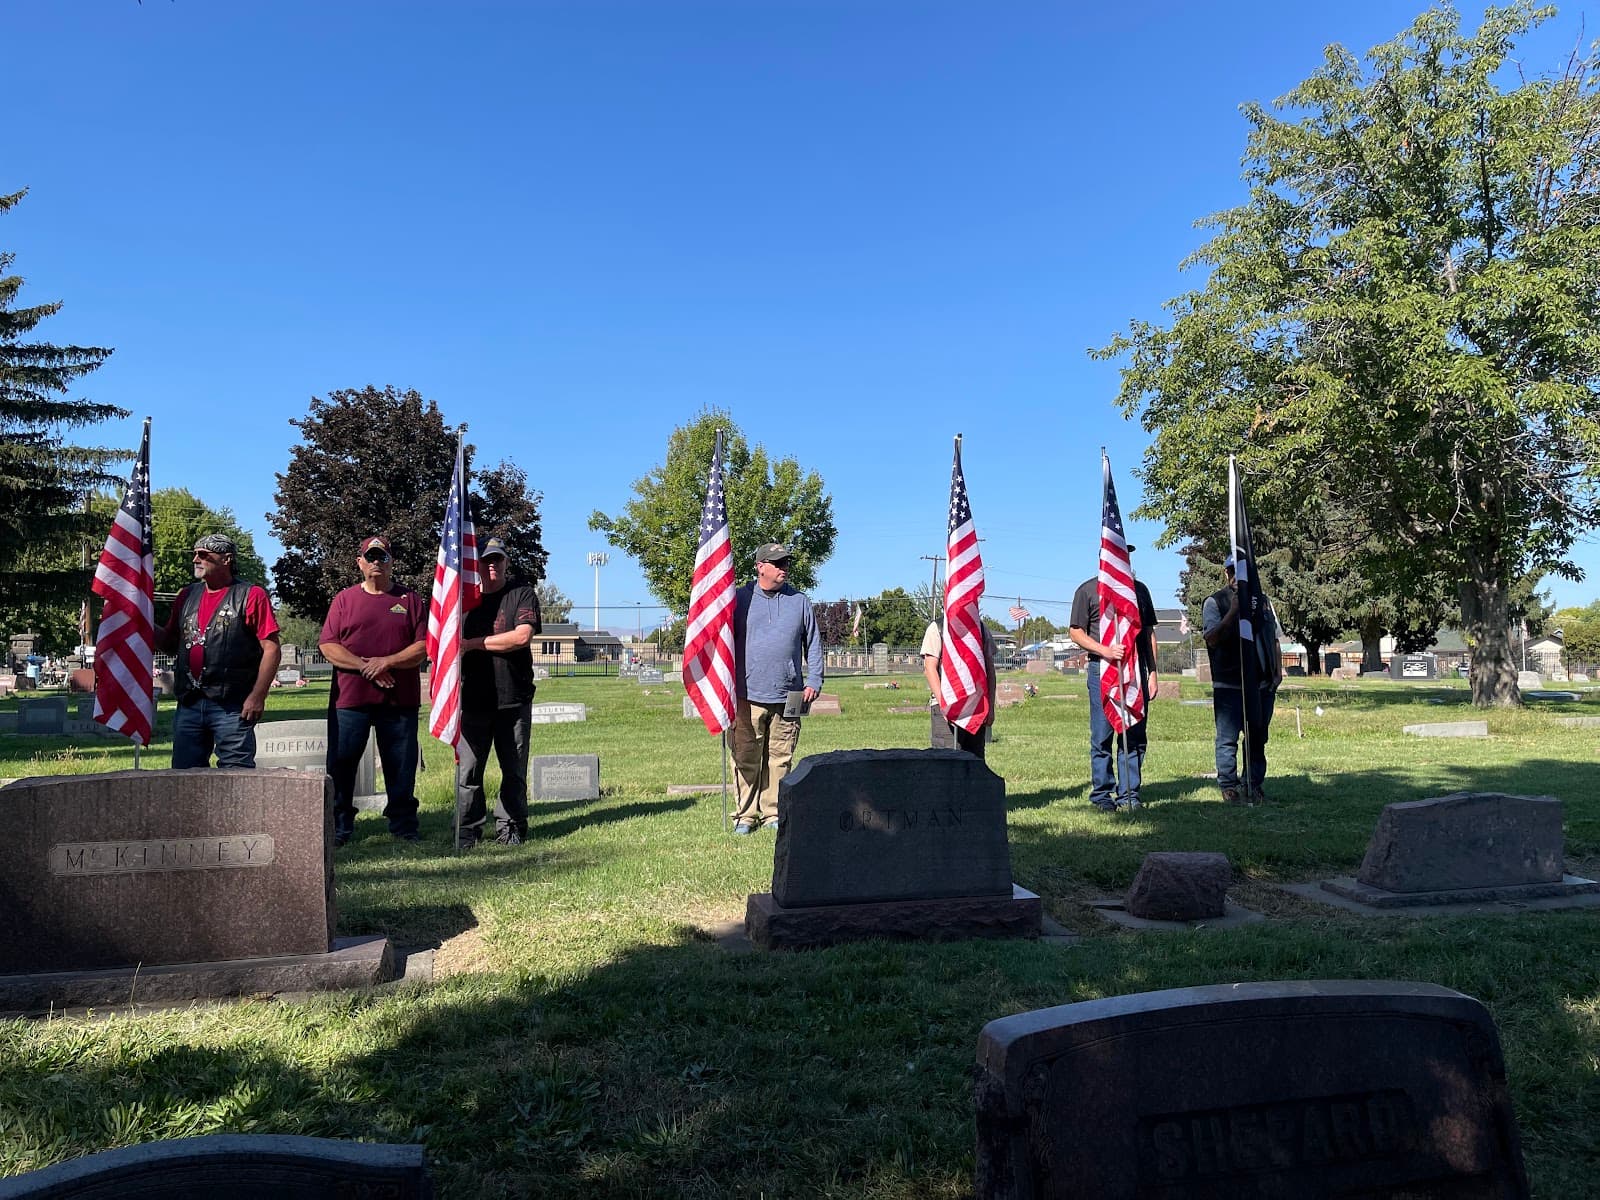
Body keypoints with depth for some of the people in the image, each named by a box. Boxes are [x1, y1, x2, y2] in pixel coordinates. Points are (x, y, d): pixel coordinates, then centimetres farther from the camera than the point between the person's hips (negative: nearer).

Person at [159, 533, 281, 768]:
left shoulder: (251, 595, -3)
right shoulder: (187, 596, 15)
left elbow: (271, 649, -8)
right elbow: (170, 645, 21)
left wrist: (258, 696, -14)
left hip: (232, 705, -6)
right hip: (189, 703, 6)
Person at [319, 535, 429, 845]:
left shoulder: (411, 600, 9)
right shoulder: (344, 599, 10)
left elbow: (423, 646, 1)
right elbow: (328, 645, 1)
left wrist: (387, 662, -13)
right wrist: (365, 667, -12)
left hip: (399, 700, 0)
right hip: (350, 698, 0)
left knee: (401, 767, 5)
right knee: (340, 764, 3)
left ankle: (404, 825, 15)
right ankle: (340, 827, 13)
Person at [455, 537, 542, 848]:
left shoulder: (522, 593, 2)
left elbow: (522, 636, -12)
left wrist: (474, 643, -9)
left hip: (514, 698, -2)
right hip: (472, 699, 2)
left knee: (515, 770, 6)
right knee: (467, 770, 0)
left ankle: (511, 827, 16)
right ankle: (468, 830, 11)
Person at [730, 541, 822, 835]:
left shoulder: (799, 602, 11)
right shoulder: (740, 599, 5)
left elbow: (813, 644, 15)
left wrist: (814, 681, 6)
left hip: (788, 697, 2)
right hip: (748, 696, -2)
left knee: (780, 759, 6)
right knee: (746, 758, 0)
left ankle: (773, 813, 17)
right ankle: (746, 815, 10)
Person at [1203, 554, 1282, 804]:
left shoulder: (1262, 601, 17)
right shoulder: (1215, 602, 0)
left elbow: (1274, 639, 21)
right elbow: (1212, 639, -13)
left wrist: (1278, 671, 11)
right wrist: (1234, 610, -20)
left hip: (1264, 683, 5)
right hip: (1229, 684, -5)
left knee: (1258, 738, 10)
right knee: (1227, 739, -2)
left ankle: (1254, 786, 18)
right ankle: (1229, 788, 5)